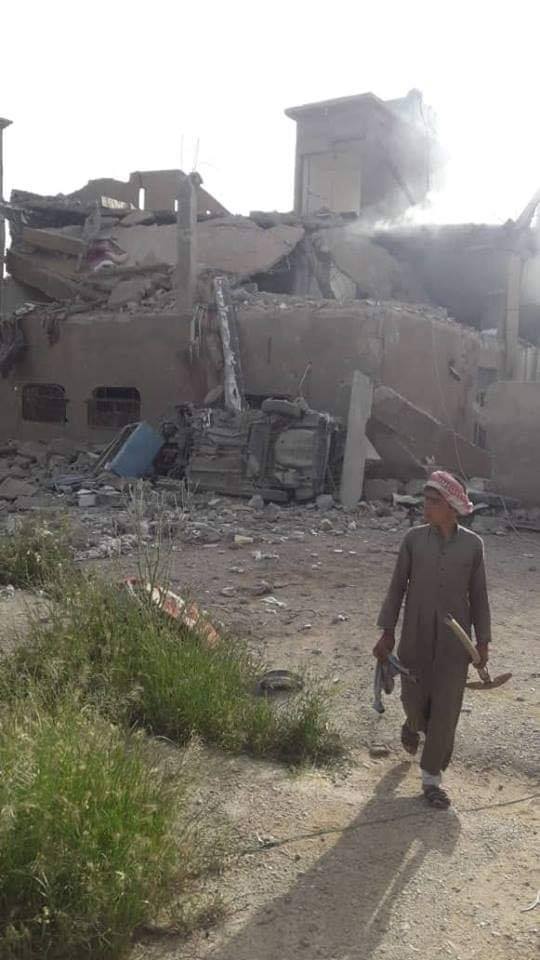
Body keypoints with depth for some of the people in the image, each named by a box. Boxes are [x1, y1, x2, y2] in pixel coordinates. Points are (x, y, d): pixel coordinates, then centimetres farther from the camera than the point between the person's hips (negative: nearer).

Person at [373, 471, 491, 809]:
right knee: (414, 699, 11)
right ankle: (414, 725, 49)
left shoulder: (473, 544, -4)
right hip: (416, 637, 1)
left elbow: (478, 595, 3)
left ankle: (431, 777, 17)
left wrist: (483, 641, 3)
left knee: (446, 710, 1)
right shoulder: (414, 539, -4)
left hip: (454, 641, 0)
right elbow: (398, 587, 1)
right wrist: (387, 634, 0)